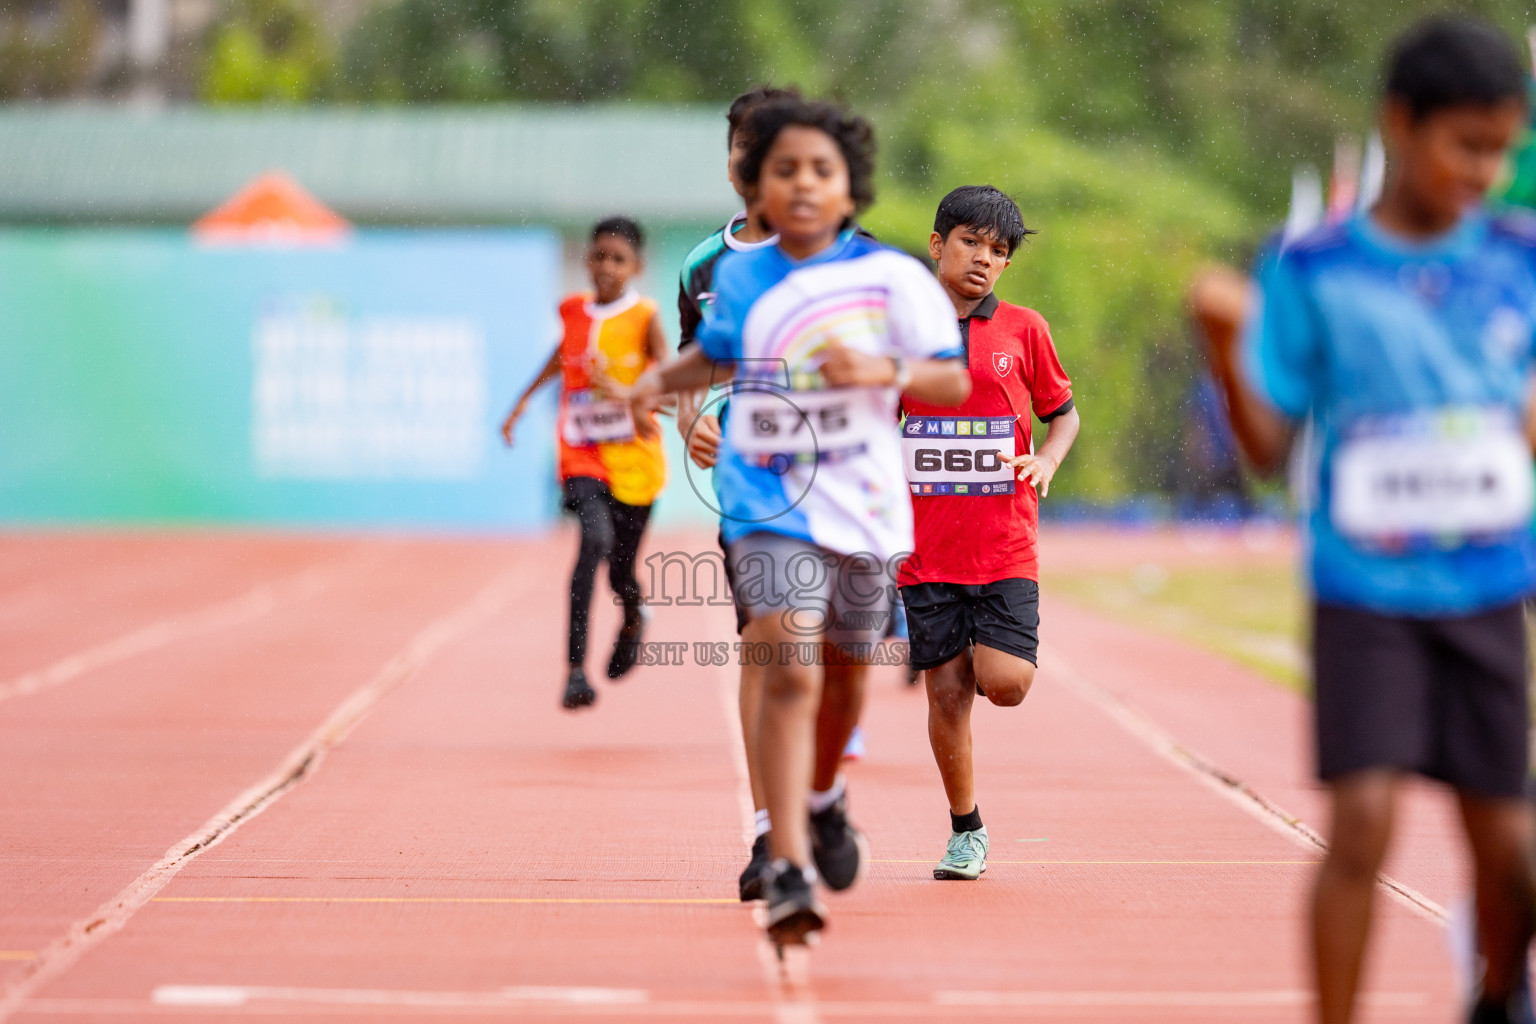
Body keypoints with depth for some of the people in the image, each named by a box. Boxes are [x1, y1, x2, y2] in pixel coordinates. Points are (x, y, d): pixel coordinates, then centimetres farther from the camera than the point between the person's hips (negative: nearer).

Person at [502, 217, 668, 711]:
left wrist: (633, 398, -40)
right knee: (596, 538, -27)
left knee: (621, 574, 8)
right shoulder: (573, 310, 4)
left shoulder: (644, 318, -6)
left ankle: (633, 619, 49)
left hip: (634, 460, -1)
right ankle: (575, 668, -29)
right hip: (581, 457, 1)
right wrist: (524, 400, 31)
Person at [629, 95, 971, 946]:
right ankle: (788, 871, -21)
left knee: (844, 668, 20)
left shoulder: (890, 277, -5)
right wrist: (660, 379, 4)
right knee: (789, 670, -18)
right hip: (769, 503, -1)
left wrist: (884, 371, -22)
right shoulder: (738, 277, 2)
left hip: (866, 506, 1)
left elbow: (956, 381, -5)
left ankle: (824, 798, 51)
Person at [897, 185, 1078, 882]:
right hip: (927, 544, 0)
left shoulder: (1023, 330, 3)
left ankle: (999, 648, 25)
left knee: (1003, 683, -13)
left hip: (1005, 543, 0)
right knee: (947, 691, 0)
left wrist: (1047, 460, -6)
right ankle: (966, 832, 16)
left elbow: (1064, 411, 14)